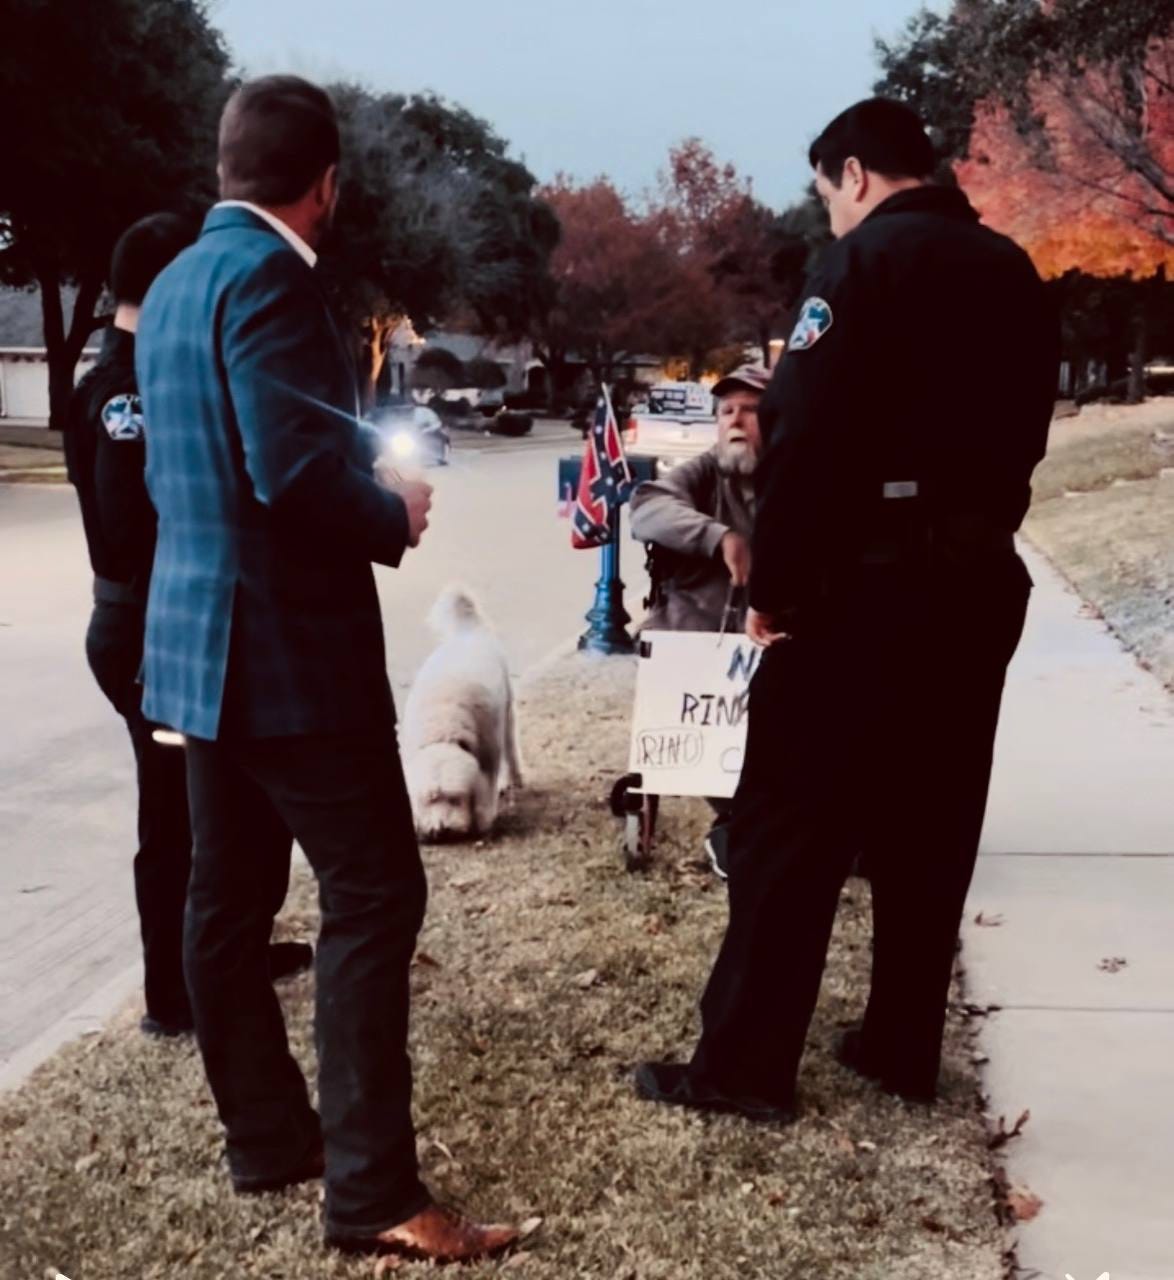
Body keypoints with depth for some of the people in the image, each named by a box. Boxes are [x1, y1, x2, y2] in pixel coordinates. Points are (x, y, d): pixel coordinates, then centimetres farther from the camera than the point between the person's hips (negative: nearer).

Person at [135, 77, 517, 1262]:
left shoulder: (174, 283, 14)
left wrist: (364, 496, 20)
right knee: (373, 895, -6)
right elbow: (295, 470, -26)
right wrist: (393, 517, -7)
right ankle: (373, 1191, -4)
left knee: (227, 898, 13)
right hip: (285, 643, -10)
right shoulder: (268, 275, -15)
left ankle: (267, 1137, 25)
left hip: (201, 637, 10)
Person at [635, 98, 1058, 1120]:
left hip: (871, 580, -8)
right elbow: (1023, 433, 16)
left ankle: (745, 1065, 4)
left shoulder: (865, 261, -10)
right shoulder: (1011, 271, 13)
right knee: (931, 826, 13)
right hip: (982, 577, 8)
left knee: (789, 822, -1)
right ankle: (905, 1049, 21)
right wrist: (973, 531, 17)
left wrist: (774, 585, -11)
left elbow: (807, 440, -17)